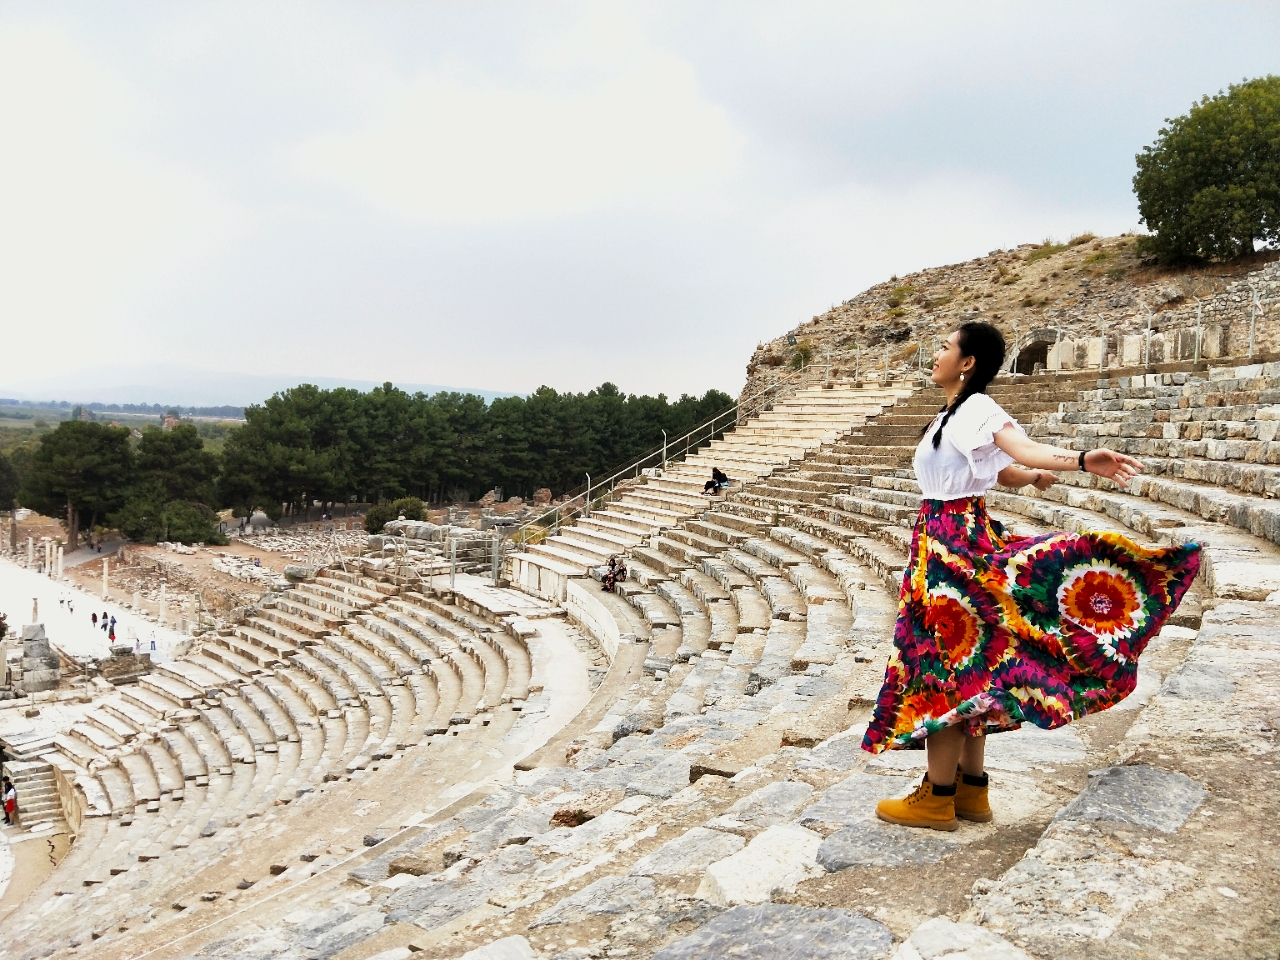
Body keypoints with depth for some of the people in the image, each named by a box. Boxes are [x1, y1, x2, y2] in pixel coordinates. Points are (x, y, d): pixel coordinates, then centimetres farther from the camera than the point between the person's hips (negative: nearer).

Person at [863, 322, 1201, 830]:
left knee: (943, 661, -3)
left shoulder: (976, 408, -13)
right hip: (939, 536, 10)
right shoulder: (952, 415, 14)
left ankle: (937, 797, 7)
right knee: (964, 663, 12)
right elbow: (1009, 474, 14)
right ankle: (971, 789, 21)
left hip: (955, 539, -10)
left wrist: (1081, 460, -49)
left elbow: (1022, 449, -32)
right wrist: (1034, 476, -7)